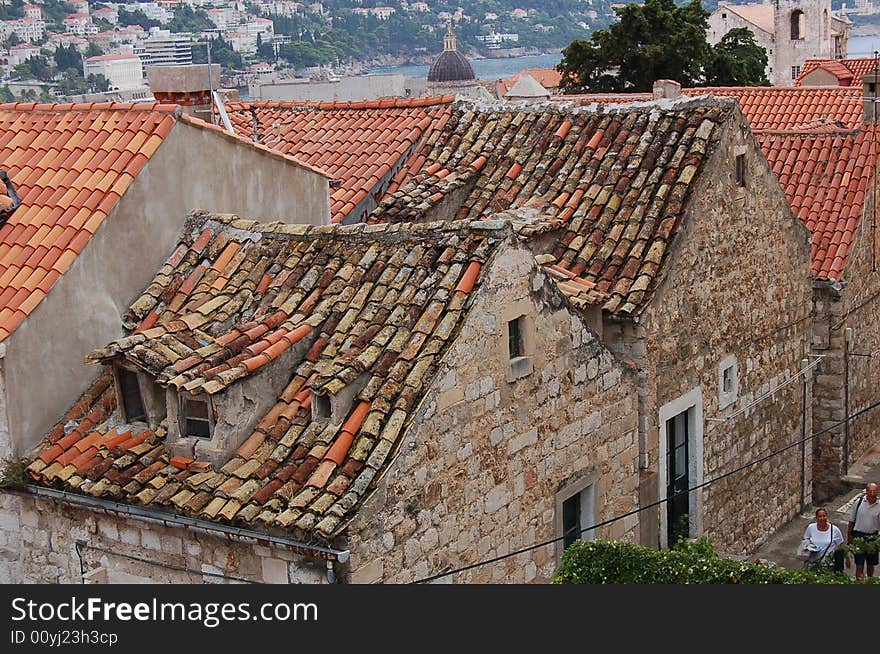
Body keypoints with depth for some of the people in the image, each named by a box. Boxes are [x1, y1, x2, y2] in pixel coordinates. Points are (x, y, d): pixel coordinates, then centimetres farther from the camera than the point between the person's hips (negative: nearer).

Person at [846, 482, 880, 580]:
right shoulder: (859, 502, -7)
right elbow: (851, 521, 2)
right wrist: (849, 538, 4)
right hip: (859, 536, -1)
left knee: (871, 564, 15)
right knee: (859, 564, -1)